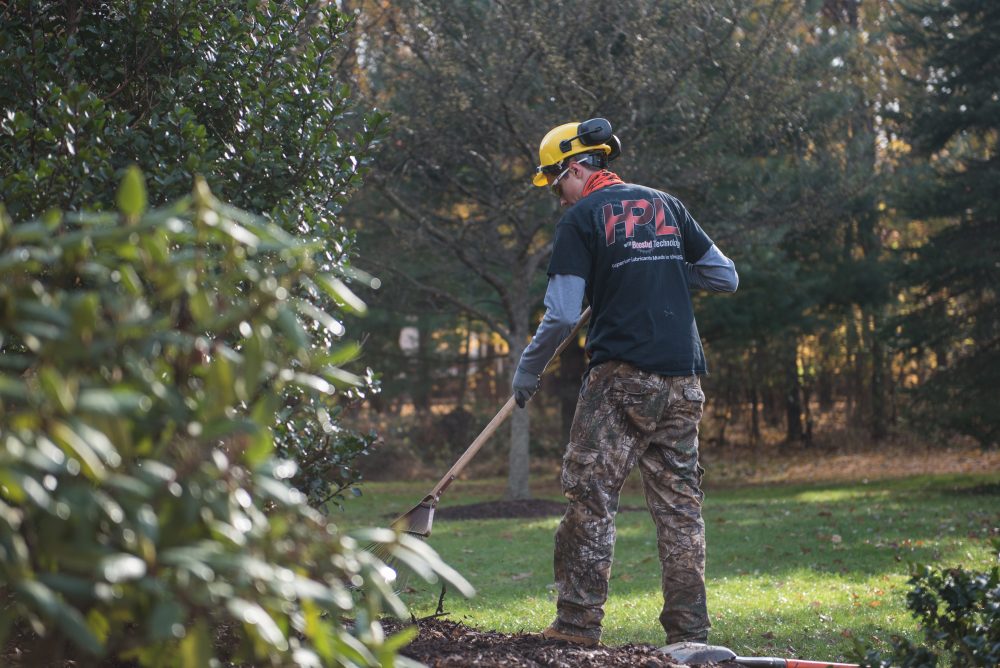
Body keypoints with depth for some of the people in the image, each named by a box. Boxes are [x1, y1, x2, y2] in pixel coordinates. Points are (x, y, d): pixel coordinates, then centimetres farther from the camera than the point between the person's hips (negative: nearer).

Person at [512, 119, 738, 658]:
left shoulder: (581, 219, -2)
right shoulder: (665, 205, 14)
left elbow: (562, 314, -8)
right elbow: (727, 278, 13)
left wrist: (528, 370, 5)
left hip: (620, 377, -5)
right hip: (683, 378, 5)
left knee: (590, 496, -1)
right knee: (679, 504, 7)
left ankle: (578, 623, -3)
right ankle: (688, 631, 6)